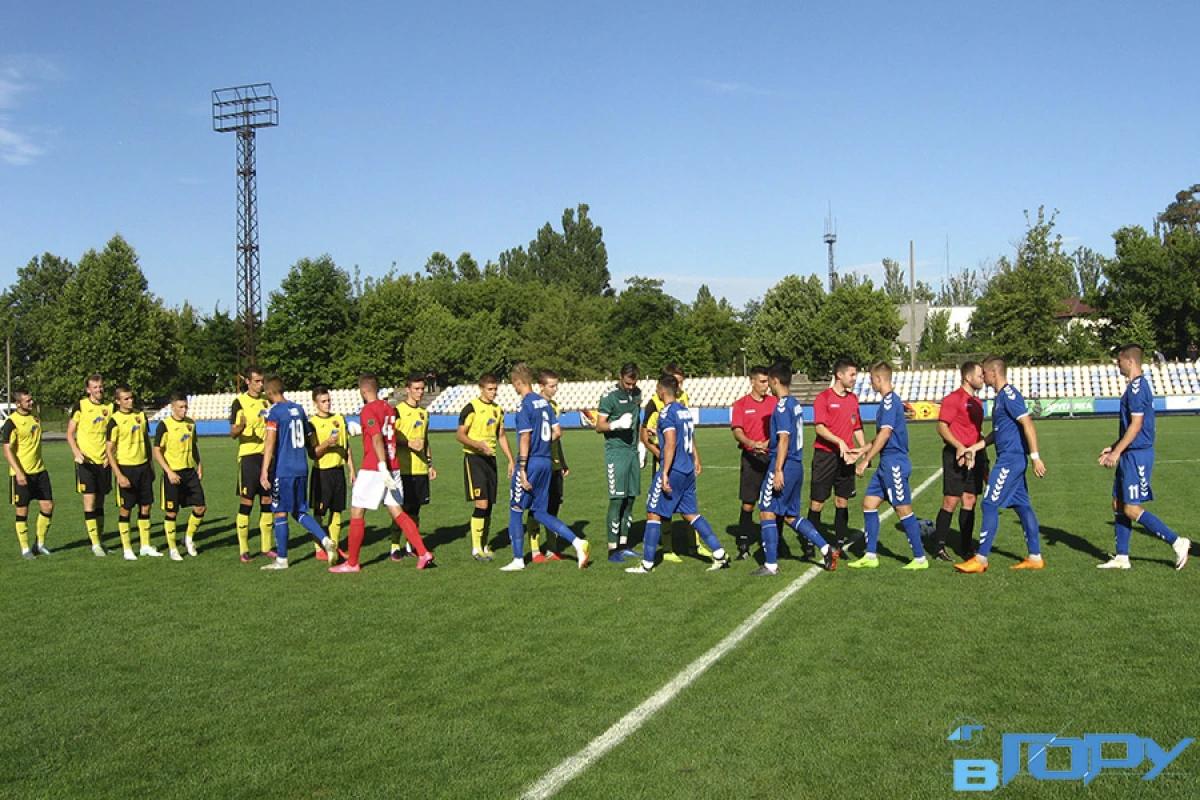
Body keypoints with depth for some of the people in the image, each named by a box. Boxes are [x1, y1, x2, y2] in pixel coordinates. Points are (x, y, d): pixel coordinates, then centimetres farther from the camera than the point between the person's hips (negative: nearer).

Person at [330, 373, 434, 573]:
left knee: (356, 513, 4)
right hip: (393, 467, 7)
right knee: (397, 512, 8)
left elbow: (377, 438, -22)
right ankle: (423, 553, -1)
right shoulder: (389, 408, 12)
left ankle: (351, 563, 10)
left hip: (373, 469, -7)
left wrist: (382, 467, -28)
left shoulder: (368, 410, -11)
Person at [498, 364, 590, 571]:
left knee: (516, 510, 5)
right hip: (546, 462, 8)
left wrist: (522, 469, -16)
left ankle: (518, 560, 10)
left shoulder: (525, 406, -13)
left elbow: (525, 439, -17)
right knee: (540, 512, 14)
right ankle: (577, 542, 2)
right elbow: (557, 432, 13)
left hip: (531, 463, -8)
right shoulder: (545, 403, 10)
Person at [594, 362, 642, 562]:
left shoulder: (637, 393, 12)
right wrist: (617, 424, -26)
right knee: (617, 499, -8)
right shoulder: (609, 396, -9)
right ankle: (612, 548, -4)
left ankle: (623, 544, 17)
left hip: (632, 451, 7)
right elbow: (599, 427, -9)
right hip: (616, 452, -7)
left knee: (631, 499, 8)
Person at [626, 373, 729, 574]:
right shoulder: (685, 410, 12)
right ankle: (720, 555, 10)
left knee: (653, 513, 1)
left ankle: (647, 564, 4)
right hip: (688, 471, 8)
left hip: (673, 470, -8)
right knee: (691, 514, 14)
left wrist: (665, 473, -23)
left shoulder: (667, 413, -14)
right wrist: (695, 459, 36)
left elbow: (670, 444, -23)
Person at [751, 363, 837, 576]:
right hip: (796, 466, 9)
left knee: (767, 512, -1)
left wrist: (778, 470, -21)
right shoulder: (795, 404, 14)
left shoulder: (782, 406, -14)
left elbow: (784, 439, -20)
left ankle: (771, 565, 2)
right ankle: (826, 548, 10)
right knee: (791, 516, 16)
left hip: (784, 466, -9)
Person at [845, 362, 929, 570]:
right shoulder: (888, 401, 15)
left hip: (895, 463, -10)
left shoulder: (890, 401, -15)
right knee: (869, 503, 9)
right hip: (887, 464, 10)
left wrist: (865, 460, -18)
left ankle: (920, 558, 6)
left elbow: (885, 434, -21)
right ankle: (871, 556, 14)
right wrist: (864, 450, 26)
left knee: (903, 509, -3)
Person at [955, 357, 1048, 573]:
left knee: (990, 505, -8)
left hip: (1009, 460, -10)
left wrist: (1035, 456, -24)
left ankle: (981, 559, -5)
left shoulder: (1009, 394, -14)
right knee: (1022, 506, 11)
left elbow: (1027, 424, -20)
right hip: (1011, 459, 10)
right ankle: (1035, 557, 15)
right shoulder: (1001, 396, 17)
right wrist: (976, 446, 21)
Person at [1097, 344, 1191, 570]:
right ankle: (1122, 558, 15)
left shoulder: (1137, 387, -16)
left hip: (1137, 456, -10)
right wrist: (1113, 448, 20)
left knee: (1132, 509, -8)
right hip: (1131, 455, 10)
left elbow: (1136, 424, -20)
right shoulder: (1139, 386, 15)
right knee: (1119, 505, 11)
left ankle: (1177, 542, 0)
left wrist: (1117, 452, -18)